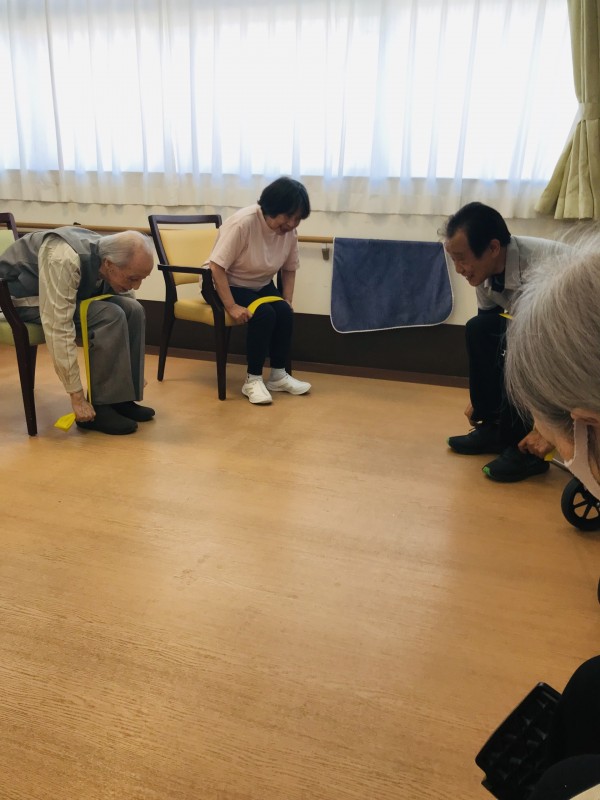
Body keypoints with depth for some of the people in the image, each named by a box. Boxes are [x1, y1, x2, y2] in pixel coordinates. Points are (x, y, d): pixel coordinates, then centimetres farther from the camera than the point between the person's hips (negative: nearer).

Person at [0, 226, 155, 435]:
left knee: (132, 310, -12)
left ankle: (119, 399, -6)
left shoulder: (116, 262, -13)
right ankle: (99, 407, -17)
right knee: (109, 316, -28)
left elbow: (128, 319, 1)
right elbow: (58, 329, -39)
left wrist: (134, 373, 7)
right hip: (23, 296, -7)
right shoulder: (65, 259, -37)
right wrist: (76, 396, -35)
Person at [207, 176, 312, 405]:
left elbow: (289, 269, 4)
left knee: (284, 313, -21)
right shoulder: (242, 223, -28)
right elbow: (217, 266, -29)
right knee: (264, 314, -29)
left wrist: (287, 302, -9)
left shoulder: (289, 231, -9)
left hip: (261, 286, 6)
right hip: (226, 285, -6)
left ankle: (278, 375, -6)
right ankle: (252, 380, -18)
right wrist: (231, 306, -32)